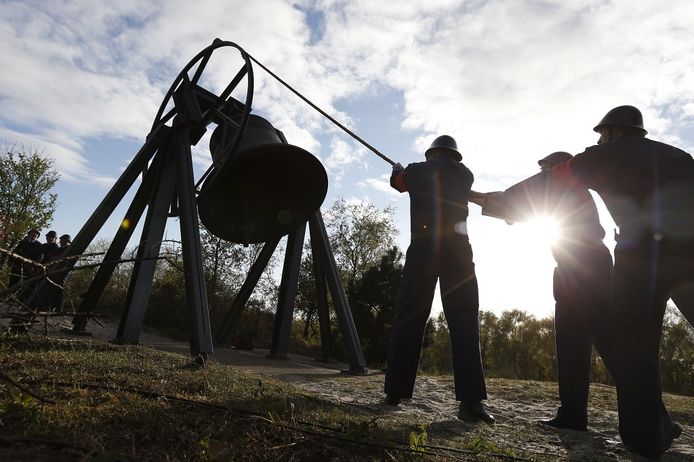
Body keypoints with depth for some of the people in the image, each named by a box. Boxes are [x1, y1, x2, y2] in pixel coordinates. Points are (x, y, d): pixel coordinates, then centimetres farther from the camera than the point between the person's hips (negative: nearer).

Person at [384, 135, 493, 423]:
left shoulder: (417, 170, 15)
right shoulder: (464, 174, 14)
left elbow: (397, 182, 36)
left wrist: (397, 170, 60)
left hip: (423, 248, 1)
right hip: (457, 248, 0)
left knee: (408, 320, 5)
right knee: (464, 322, -3)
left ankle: (395, 392, 8)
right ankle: (470, 400, -12)